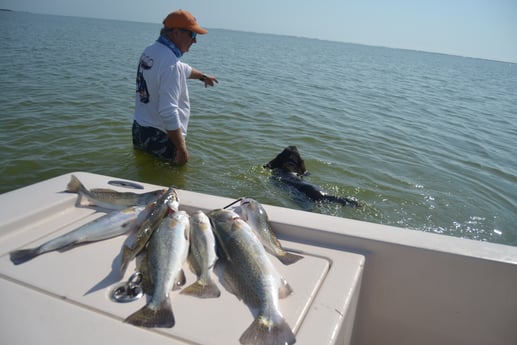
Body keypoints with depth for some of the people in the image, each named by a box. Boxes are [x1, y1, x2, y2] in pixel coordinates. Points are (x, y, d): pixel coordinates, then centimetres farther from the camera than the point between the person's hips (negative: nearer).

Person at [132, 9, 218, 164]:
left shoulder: (150, 51, 6)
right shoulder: (170, 63, -25)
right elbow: (168, 113, -30)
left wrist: (201, 75, 44)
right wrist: (182, 149, -24)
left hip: (139, 130, 9)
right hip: (161, 138, -9)